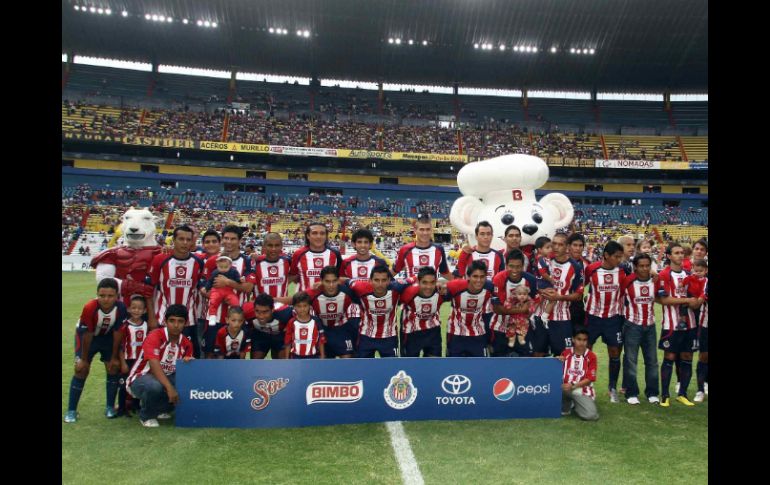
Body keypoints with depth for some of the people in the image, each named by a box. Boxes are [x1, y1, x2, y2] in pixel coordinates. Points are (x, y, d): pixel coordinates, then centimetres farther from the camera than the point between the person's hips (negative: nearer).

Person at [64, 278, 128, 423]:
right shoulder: (89, 308, -36)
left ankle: (110, 407, 10)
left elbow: (117, 332, -18)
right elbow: (87, 335, -25)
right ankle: (71, 410, 4)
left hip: (108, 336, 2)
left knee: (113, 367, -4)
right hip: (86, 335, -2)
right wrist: (84, 359, -14)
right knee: (81, 369, -8)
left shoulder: (121, 308, -31)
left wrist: (114, 357, -11)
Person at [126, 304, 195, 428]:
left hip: (166, 378, 6)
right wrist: (170, 387, -43)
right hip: (141, 378, -6)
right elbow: (154, 365, -33)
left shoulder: (186, 343, -2)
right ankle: (146, 415, -7)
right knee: (155, 386, -39)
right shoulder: (155, 336, -21)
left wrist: (188, 363, -20)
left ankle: (161, 409, 5)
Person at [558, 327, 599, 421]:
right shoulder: (566, 352, 5)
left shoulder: (591, 356, -1)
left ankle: (576, 404, 10)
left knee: (591, 415, -24)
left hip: (582, 390, -1)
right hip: (565, 388, 2)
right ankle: (568, 403, -1)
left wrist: (573, 386, -17)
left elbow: (589, 379, -5)